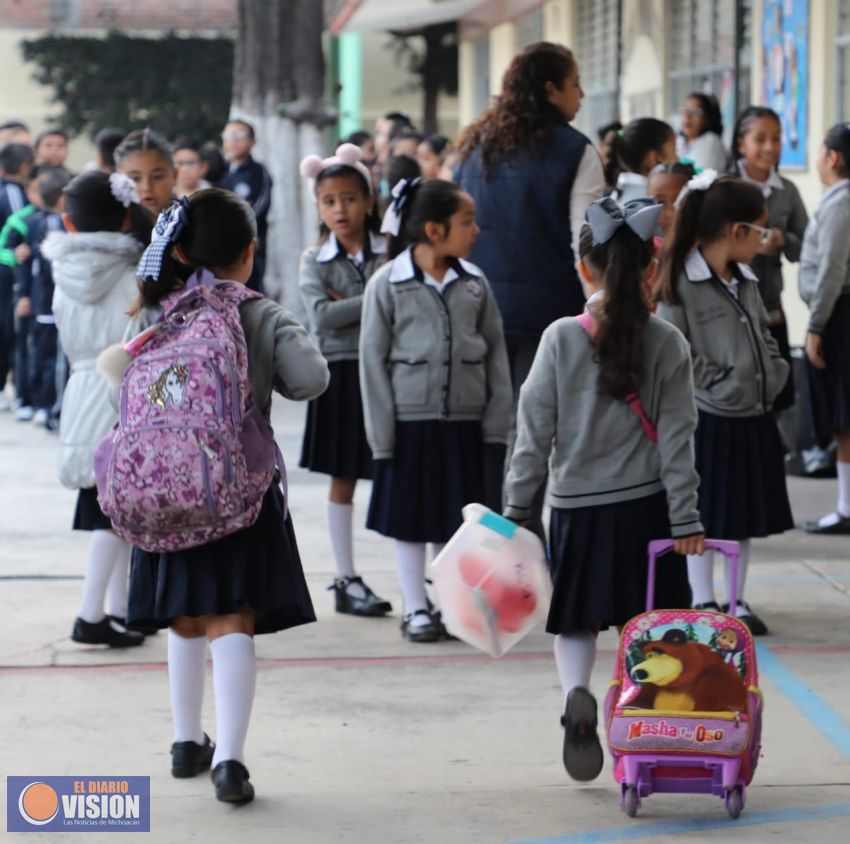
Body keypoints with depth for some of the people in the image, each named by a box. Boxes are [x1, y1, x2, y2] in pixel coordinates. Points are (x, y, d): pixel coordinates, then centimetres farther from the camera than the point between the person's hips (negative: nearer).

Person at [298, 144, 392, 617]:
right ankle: (347, 580, 14)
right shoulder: (315, 262, 4)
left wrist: (350, 306, -14)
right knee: (343, 480, 7)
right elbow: (321, 317, -11)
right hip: (341, 372, 1)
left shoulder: (391, 253, 2)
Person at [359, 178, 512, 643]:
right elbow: (373, 361, -5)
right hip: (411, 420, -3)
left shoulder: (474, 284, 3)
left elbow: (496, 355, 7)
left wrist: (496, 425, 1)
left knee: (457, 520, 9)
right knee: (409, 520, 6)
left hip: (465, 422, 3)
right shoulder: (387, 284, -7)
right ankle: (415, 608, 18)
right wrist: (381, 434, -8)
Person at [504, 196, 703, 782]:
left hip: (578, 504, 0)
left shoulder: (561, 339, -6)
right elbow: (676, 437, -4)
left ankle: (577, 693, -14)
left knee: (577, 618, 12)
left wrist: (517, 504, 4)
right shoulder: (667, 344, -5)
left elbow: (535, 430, -4)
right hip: (645, 504, 0)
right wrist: (686, 519, 0)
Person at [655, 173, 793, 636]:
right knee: (703, 515, 3)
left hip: (755, 417, 8)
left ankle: (736, 601, 22)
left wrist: (774, 373, 3)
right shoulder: (681, 283, -15)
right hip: (708, 419, -8)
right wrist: (718, 384, -17)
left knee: (745, 513, 13)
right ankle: (704, 603, 12)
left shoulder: (746, 281, 10)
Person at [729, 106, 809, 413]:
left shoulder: (787, 191, 5)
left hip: (771, 310, 4)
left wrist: (784, 241, -13)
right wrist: (753, 247, -25)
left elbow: (806, 250, 8)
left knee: (774, 403, 12)